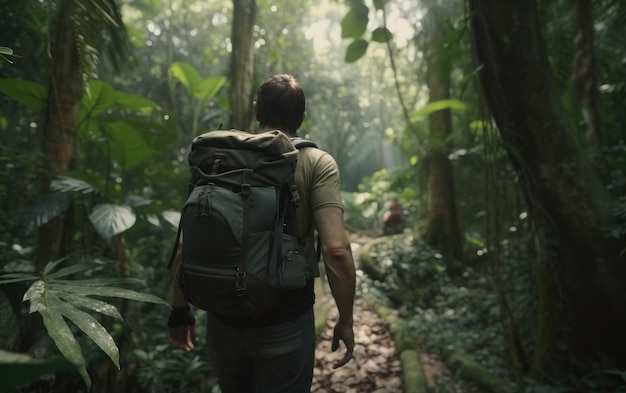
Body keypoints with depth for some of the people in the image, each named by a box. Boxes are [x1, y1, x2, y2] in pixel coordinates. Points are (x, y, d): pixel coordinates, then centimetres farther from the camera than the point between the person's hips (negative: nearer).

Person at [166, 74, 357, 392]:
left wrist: (180, 311, 9)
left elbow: (186, 245, -2)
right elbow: (336, 250, -19)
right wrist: (345, 321, -7)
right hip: (285, 324, -3)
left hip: (223, 320, 4)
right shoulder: (317, 163, -9)